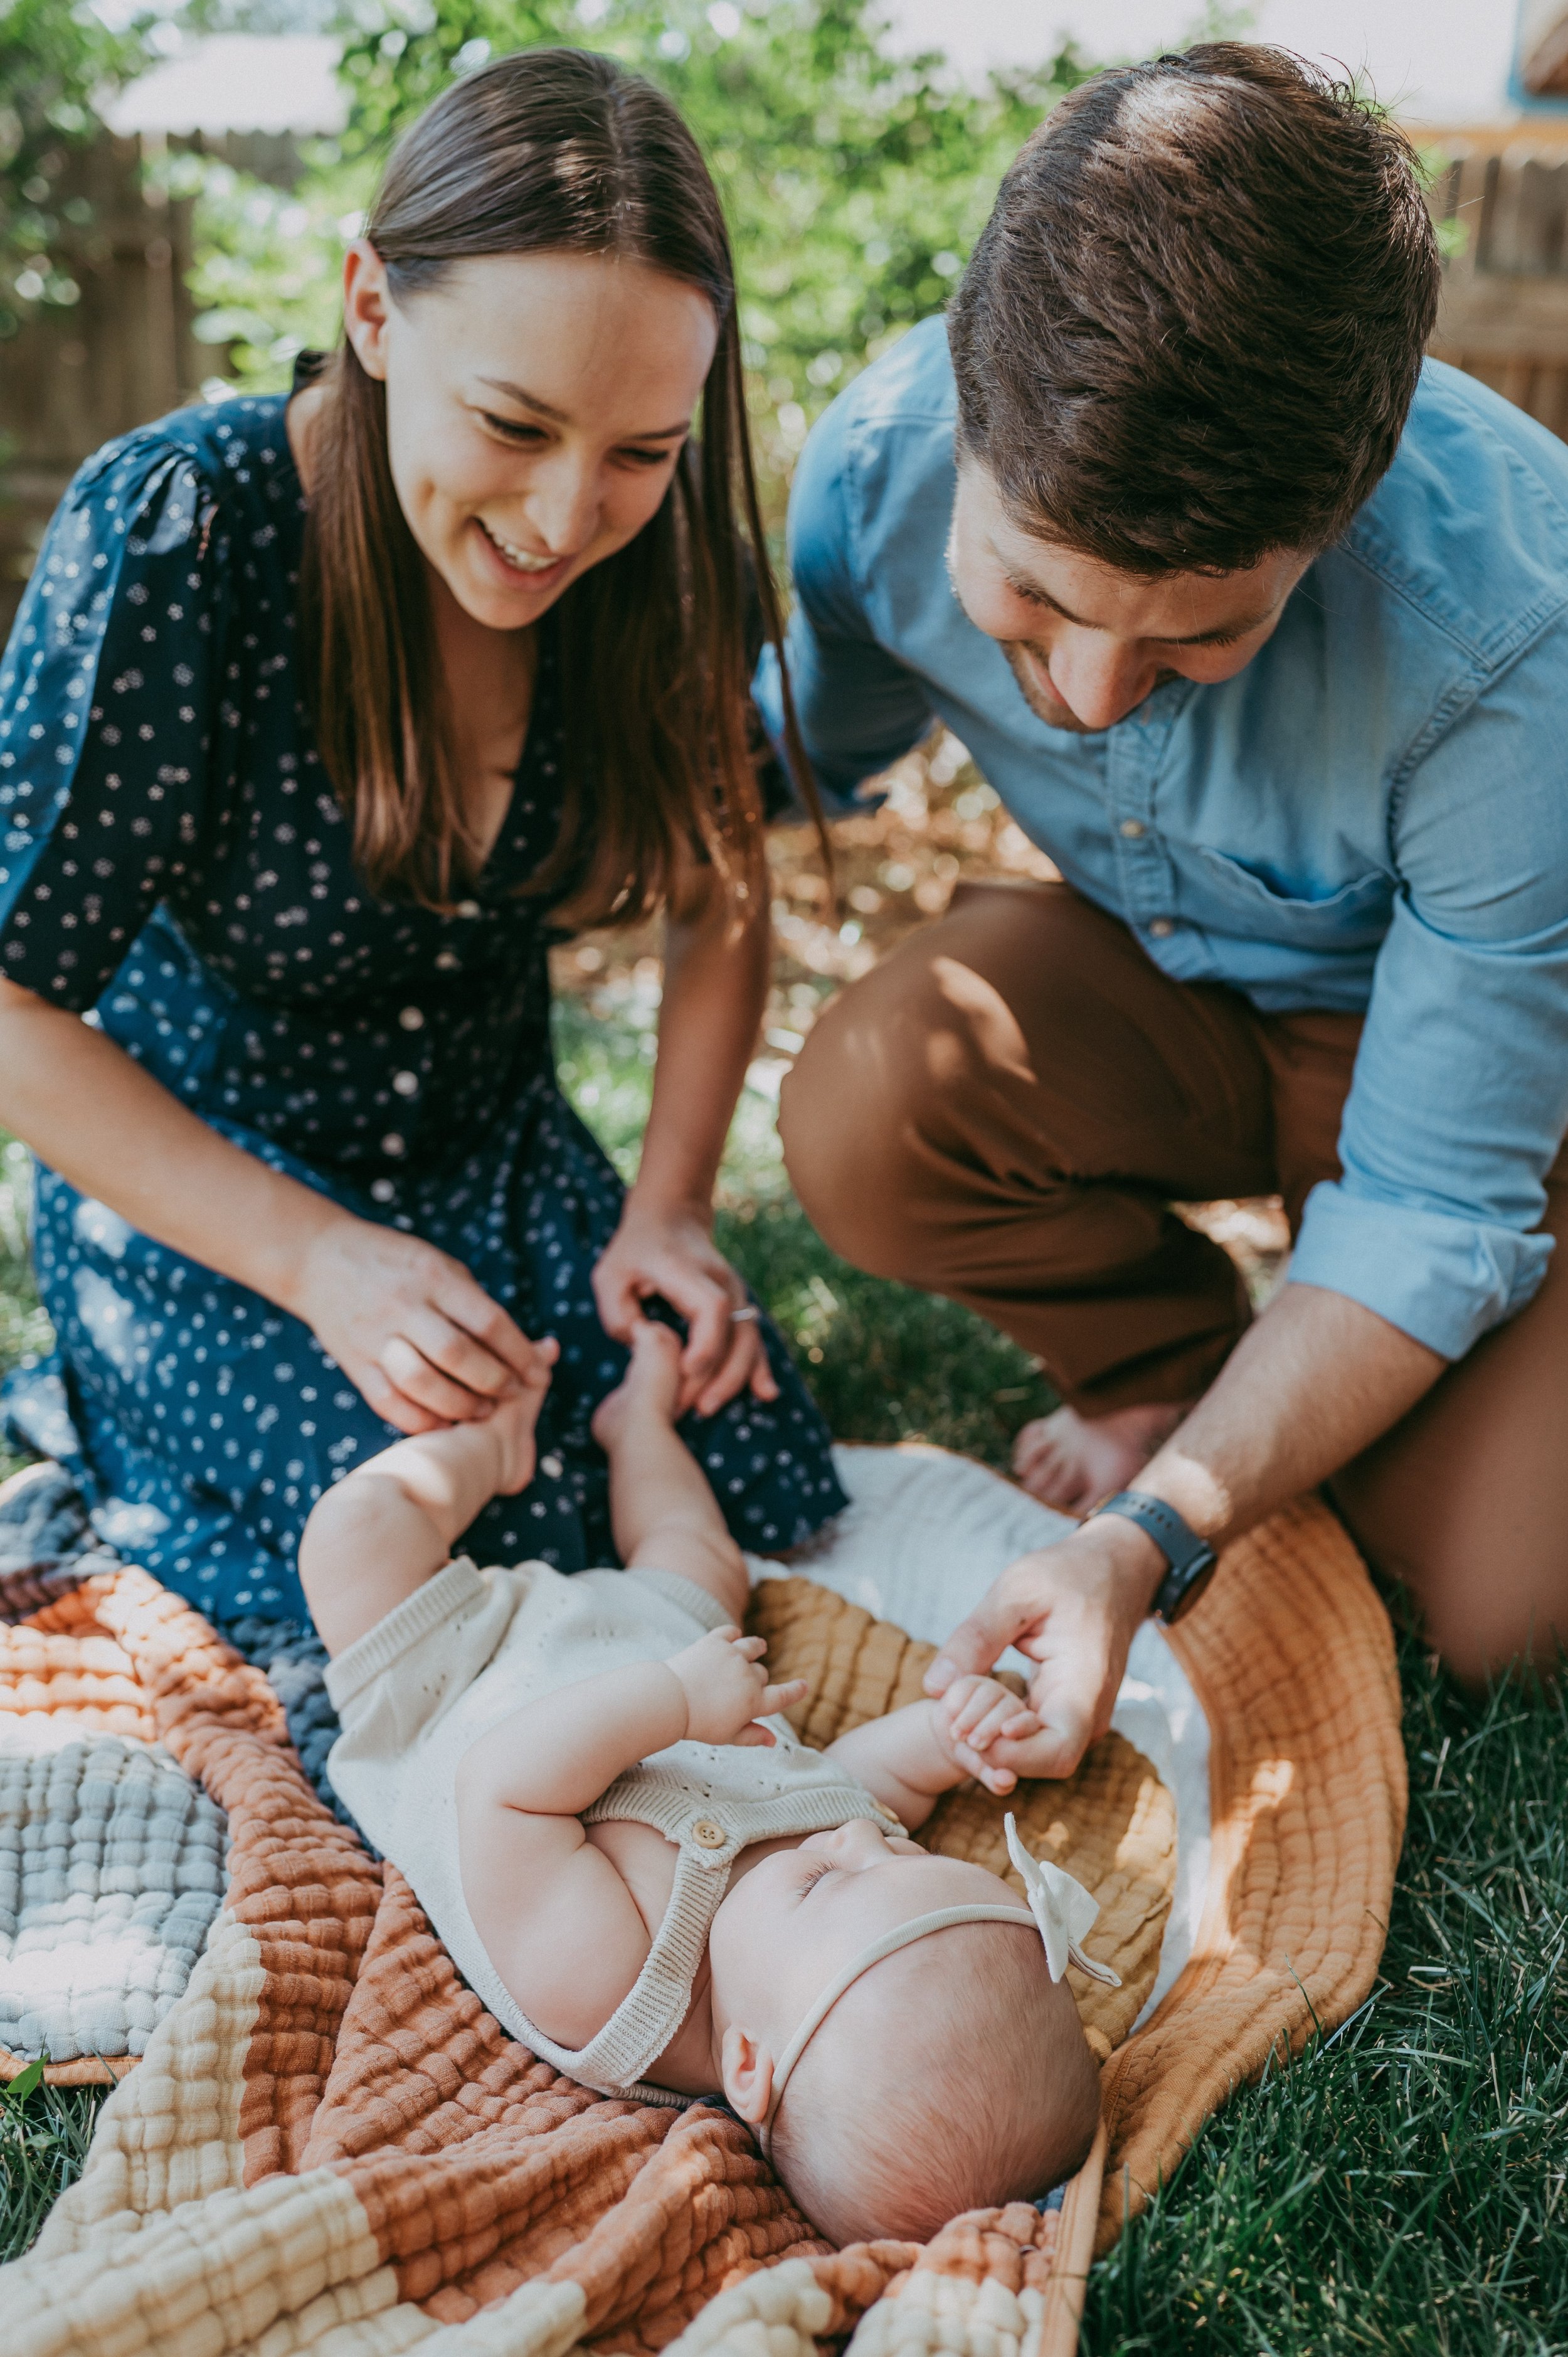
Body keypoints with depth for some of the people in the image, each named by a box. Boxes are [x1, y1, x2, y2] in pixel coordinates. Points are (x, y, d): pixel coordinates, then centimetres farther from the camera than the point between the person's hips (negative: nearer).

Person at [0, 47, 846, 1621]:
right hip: (201, 1181, -3)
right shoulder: (177, 533, -26)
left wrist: (667, 1208, -10)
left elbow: (717, 897, 1)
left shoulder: (658, 548, -13)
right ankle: (128, 1430, 7)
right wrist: (318, 1259, -26)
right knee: (511, 1557, -21)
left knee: (766, 1505, -11)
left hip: (497, 1149, 4)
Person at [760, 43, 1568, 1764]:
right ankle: (1170, 1356, 2)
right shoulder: (885, 458, -25)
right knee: (864, 1116, -29)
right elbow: (795, 754, 0)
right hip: (1174, 998, 3)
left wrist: (1157, 1532, -37)